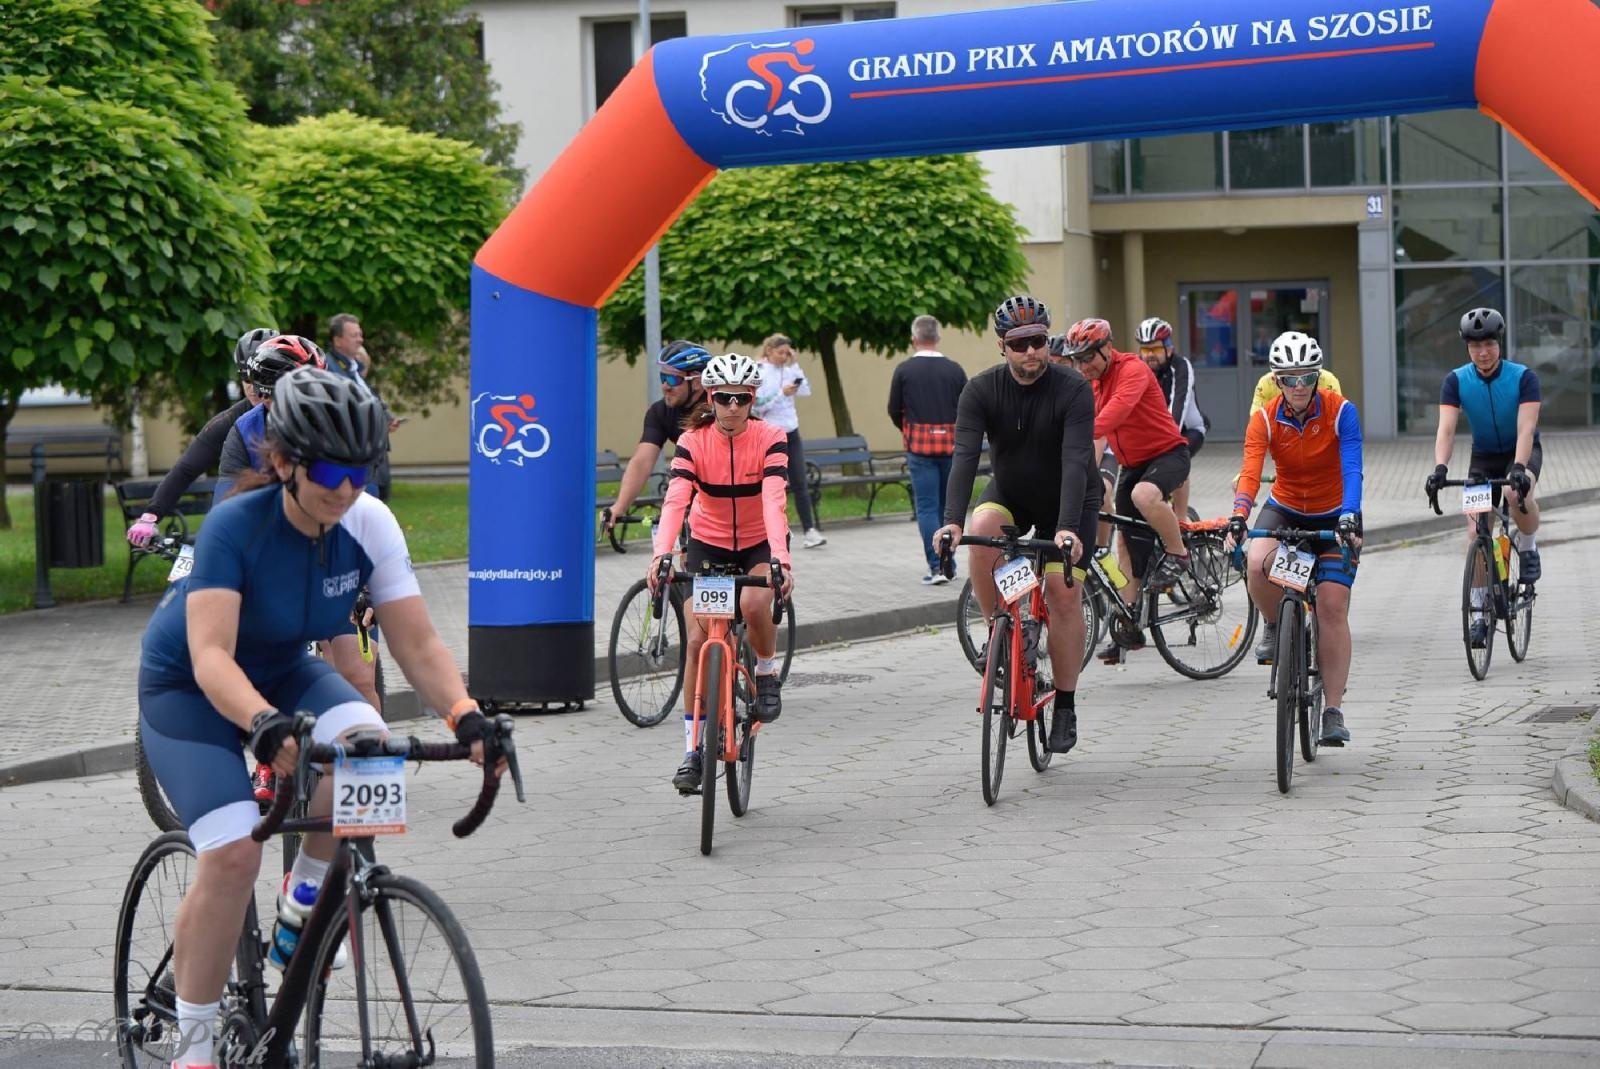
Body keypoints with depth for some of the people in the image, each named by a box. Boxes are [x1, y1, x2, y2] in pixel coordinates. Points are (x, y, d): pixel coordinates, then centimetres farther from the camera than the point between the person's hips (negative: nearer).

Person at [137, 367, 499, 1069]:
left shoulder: (369, 524, -18)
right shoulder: (236, 526, -30)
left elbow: (417, 643, -20)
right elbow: (210, 655, -39)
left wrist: (465, 714, -38)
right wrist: (264, 723, -58)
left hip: (283, 673, 4)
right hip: (186, 690, -4)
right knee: (233, 852, -24)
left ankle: (305, 896, -1)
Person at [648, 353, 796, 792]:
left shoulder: (770, 438, -18)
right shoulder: (693, 441, -17)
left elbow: (774, 500, -32)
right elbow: (675, 499, -30)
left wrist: (780, 558, -47)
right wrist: (662, 554, -47)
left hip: (759, 542, -1)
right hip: (708, 542, 1)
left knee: (754, 603, -33)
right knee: (697, 639, -11)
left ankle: (767, 673, -1)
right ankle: (692, 750, -3)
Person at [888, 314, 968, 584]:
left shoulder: (904, 370, -4)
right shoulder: (954, 369, 1)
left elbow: (894, 410, 3)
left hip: (919, 444, -3)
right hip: (951, 443, 3)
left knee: (927, 506, -2)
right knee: (948, 505, 13)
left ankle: (936, 566, -11)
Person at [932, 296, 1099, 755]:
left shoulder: (1073, 389, -25)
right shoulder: (982, 389, -18)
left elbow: (1076, 460, -35)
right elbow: (965, 455, -29)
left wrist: (1068, 527, -48)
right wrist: (952, 520, -44)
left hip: (1068, 503, -2)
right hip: (1010, 494, 2)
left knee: (1064, 592, -13)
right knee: (982, 529, -31)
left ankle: (1065, 707, 2)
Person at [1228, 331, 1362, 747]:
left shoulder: (1340, 411, -18)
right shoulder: (1265, 419, -15)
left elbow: (1351, 470, -28)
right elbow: (1250, 472, -27)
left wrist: (1349, 517, -44)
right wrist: (1238, 517, -44)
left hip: (1332, 516, -1)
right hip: (1284, 510, 1)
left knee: (1332, 605, -14)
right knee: (1258, 564, -32)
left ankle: (1333, 711, -6)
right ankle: (1274, 626, 1)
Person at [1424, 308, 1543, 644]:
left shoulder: (1523, 377, -21)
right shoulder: (1456, 381, -16)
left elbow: (1526, 428, -30)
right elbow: (1446, 429, -25)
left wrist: (1518, 467, -47)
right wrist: (1440, 468, -42)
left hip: (1522, 451, -2)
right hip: (1484, 456, 3)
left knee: (1517, 491, -37)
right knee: (1476, 532, -9)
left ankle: (1529, 548, -7)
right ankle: (1480, 613, 2)